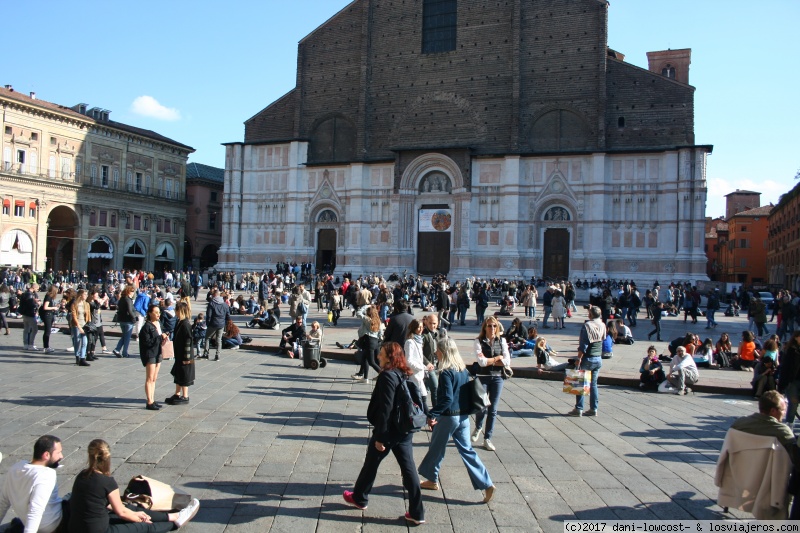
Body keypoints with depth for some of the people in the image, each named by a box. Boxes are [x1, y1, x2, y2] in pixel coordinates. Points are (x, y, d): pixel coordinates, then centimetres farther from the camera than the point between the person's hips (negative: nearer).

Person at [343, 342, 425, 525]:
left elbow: (385, 409, -22)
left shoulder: (387, 376, -19)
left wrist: (379, 437, -18)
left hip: (389, 430, -7)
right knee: (409, 469, 9)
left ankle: (359, 498, 36)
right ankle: (417, 513, 12)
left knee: (371, 464, 15)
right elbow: (417, 400, 10)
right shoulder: (405, 375, 5)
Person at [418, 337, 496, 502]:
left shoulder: (446, 373, -19)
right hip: (463, 416, 7)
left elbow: (446, 398, -24)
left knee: (436, 448, 13)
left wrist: (432, 414, -19)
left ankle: (432, 480, 29)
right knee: (467, 450, 10)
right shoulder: (464, 370, 6)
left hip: (448, 416, -7)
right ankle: (487, 484, 4)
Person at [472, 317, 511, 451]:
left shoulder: (502, 341, 3)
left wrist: (489, 361, -9)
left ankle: (487, 439, 17)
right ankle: (478, 428, 33)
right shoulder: (479, 341, -4)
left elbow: (507, 361, -5)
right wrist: (497, 358, -6)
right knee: (481, 407, -1)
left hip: (497, 378, 2)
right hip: (482, 377, -2)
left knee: (493, 410, 4)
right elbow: (481, 361, -14)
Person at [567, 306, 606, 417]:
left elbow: (583, 345, -18)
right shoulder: (602, 326, 2)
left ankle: (579, 409, 4)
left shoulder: (587, 325, -15)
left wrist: (578, 358, -13)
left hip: (588, 358, -6)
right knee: (593, 383, 13)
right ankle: (594, 409, 14)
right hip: (598, 359, 6)